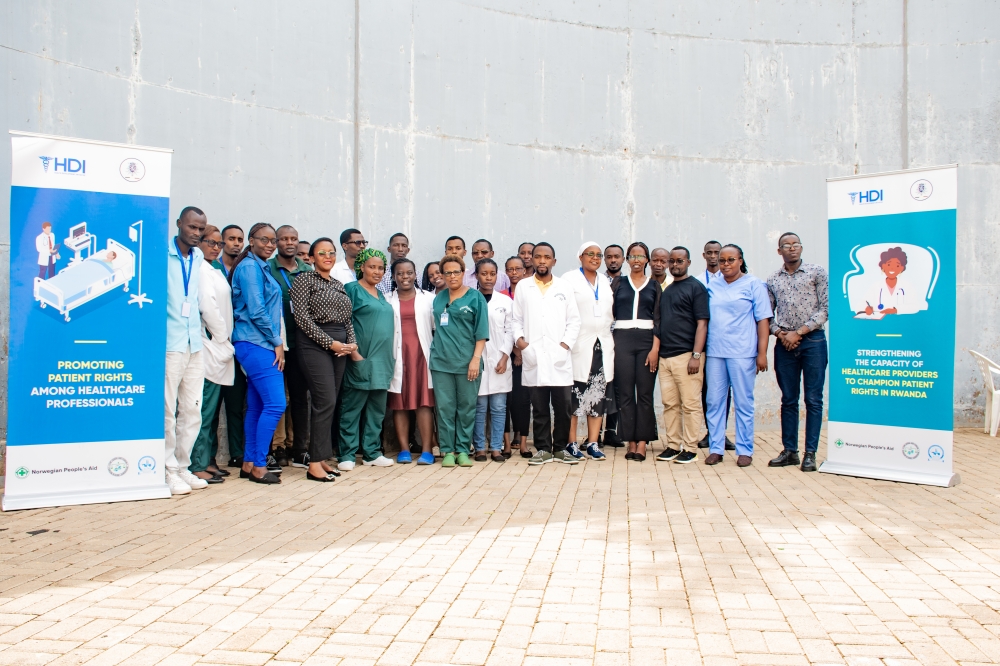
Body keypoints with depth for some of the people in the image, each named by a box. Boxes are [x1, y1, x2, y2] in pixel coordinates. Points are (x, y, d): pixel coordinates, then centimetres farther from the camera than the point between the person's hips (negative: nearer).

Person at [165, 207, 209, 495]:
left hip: (194, 344, 6)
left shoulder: (198, 257, 13)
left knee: (192, 410, 9)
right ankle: (169, 470, 8)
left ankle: (183, 466, 20)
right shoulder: (162, 254, -6)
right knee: (167, 410, -2)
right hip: (170, 344, -6)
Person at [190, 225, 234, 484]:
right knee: (205, 409, -7)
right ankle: (197, 465, -2)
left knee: (212, 410, 12)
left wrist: (225, 341, 10)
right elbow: (208, 308, -16)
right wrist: (224, 339, -9)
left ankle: (207, 460, 19)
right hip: (209, 348, -9)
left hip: (219, 349, 9)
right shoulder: (200, 270, -9)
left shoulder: (214, 271, 19)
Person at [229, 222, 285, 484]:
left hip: (261, 345, 10)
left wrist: (276, 342, 12)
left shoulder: (261, 267, 19)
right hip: (256, 344, -10)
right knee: (275, 404, -11)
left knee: (257, 407, 11)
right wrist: (277, 342, -10)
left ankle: (249, 464, 17)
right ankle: (258, 466, -4)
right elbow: (256, 310, -16)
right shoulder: (250, 267, -10)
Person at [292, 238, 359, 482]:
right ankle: (314, 463, -9)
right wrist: (330, 342, -14)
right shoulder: (304, 280, -1)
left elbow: (347, 319, 18)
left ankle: (321, 458, 13)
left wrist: (352, 343, 0)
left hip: (340, 348, 7)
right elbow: (301, 317, -10)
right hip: (314, 345, -7)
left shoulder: (338, 285, 19)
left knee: (329, 403, 6)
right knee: (325, 401, -13)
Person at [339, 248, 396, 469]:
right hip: (361, 360, -7)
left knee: (377, 409, 10)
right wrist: (353, 352, -17)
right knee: (352, 407, -1)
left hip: (382, 360, 7)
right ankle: (347, 454, 6)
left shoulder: (381, 294, 18)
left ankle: (372, 453, 18)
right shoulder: (352, 289, -3)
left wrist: (391, 359, 16)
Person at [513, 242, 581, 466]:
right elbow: (516, 319, 10)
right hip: (533, 357, 0)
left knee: (562, 406, 1)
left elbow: (574, 320, 7)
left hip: (559, 357, 0)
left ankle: (560, 448, 13)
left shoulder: (564, 287, 10)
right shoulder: (522, 287, 10)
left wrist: (566, 343, -4)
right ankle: (543, 449, 13)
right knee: (539, 408, 4)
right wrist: (519, 338, -6)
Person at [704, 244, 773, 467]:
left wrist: (762, 353, -7)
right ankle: (716, 448, 14)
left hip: (742, 353, -3)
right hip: (715, 352, 3)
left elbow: (763, 320, -1)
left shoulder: (754, 284, 2)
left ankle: (745, 450, 12)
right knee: (714, 402, 5)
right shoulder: (712, 286, 12)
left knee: (743, 403, 2)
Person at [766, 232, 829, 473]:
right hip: (784, 344, 3)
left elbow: (825, 308, -4)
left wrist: (799, 332, -11)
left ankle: (810, 453, 6)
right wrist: (780, 333, -6)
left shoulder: (817, 273, 2)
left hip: (812, 341, -3)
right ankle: (789, 451, 16)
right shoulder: (772, 280, 10)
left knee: (813, 399, 0)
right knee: (788, 400, 8)